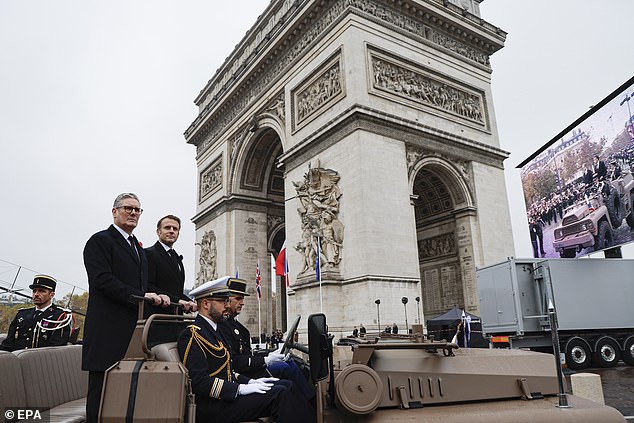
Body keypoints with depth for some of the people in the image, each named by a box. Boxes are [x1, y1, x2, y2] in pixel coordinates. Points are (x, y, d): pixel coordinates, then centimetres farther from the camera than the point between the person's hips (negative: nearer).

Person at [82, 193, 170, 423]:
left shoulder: (137, 247, 22)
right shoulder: (100, 240, -4)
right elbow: (103, 280, -16)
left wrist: (156, 297, 2)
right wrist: (141, 296, -18)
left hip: (134, 330, 8)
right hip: (108, 331, -8)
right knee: (102, 388, -2)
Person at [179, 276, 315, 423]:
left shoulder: (212, 330, 18)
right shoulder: (192, 335, -13)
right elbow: (199, 381, -22)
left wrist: (249, 381, 5)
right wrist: (241, 389, -23)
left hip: (226, 393, 10)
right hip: (212, 407, -10)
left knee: (286, 385, -1)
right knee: (278, 394, -20)